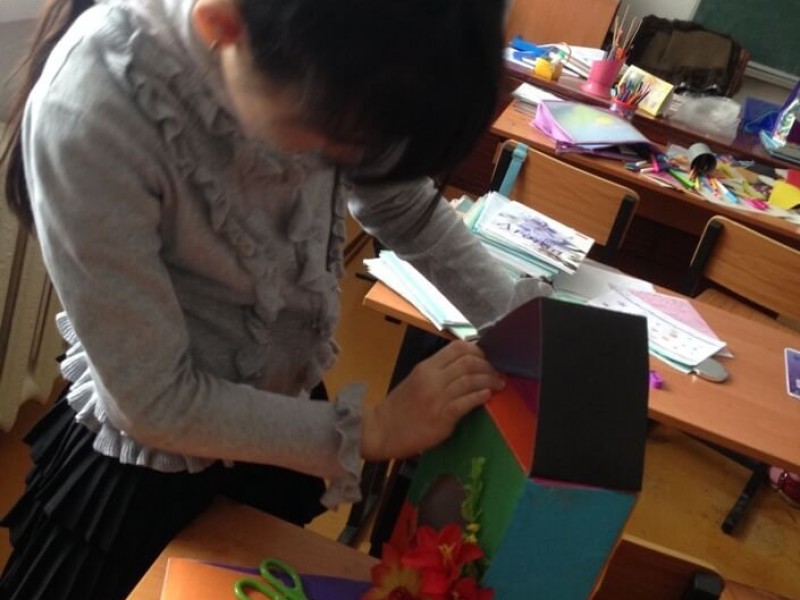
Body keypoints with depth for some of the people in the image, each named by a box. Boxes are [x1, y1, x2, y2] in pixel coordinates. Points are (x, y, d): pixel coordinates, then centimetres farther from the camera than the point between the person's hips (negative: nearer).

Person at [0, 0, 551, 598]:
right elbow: (156, 401, -26)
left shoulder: (329, 62, -22)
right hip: (150, 447, -4)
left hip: (284, 410, 5)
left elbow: (404, 204, -3)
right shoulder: (91, 116, -35)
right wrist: (372, 431, -23)